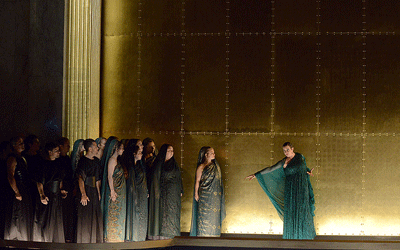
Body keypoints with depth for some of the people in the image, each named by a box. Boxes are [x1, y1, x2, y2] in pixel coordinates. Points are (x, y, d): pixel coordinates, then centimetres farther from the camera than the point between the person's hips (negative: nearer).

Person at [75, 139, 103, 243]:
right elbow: (80, 178, -18)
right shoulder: (83, 160, -11)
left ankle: (95, 240, 18)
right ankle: (84, 241, 2)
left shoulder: (96, 161, 14)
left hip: (94, 191, 8)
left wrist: (98, 192, 15)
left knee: (95, 218, 10)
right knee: (85, 218, -5)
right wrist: (83, 194, -25)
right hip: (86, 191, -8)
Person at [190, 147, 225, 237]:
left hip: (215, 195, 5)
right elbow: (197, 180, -3)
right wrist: (196, 193, -9)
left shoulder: (215, 166, 13)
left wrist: (220, 193, 12)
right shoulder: (201, 167, -3)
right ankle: (203, 235, -1)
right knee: (204, 215, -5)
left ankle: (213, 235, 9)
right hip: (205, 195, -5)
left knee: (214, 215, 4)